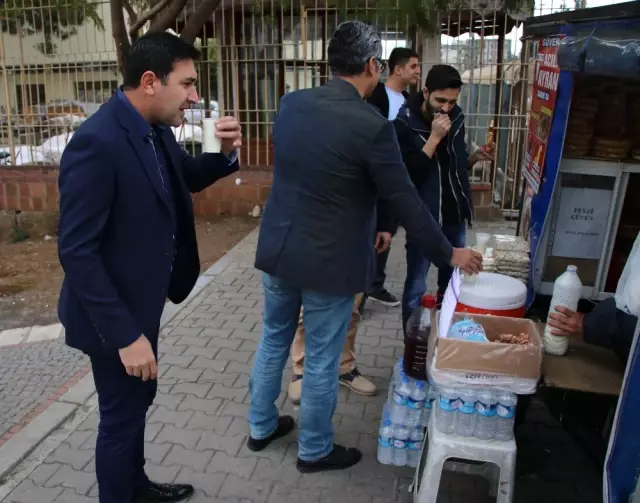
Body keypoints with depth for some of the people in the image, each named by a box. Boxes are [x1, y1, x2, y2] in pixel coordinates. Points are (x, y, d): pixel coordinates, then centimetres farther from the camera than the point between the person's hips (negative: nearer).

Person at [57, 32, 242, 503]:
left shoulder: (154, 128, -1)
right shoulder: (97, 142, -28)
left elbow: (183, 178, 16)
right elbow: (77, 251, -27)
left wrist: (225, 153, -6)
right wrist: (125, 334, -26)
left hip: (141, 301, 9)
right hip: (114, 314, -9)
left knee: (139, 400, 26)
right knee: (121, 416, 11)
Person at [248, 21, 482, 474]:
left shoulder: (291, 104, 0)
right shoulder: (372, 125, -19)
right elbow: (406, 201, -14)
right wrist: (448, 254, 0)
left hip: (278, 250, 6)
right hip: (329, 263, -6)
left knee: (273, 341, 22)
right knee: (321, 361, 11)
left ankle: (261, 426, 40)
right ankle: (315, 451, 31)